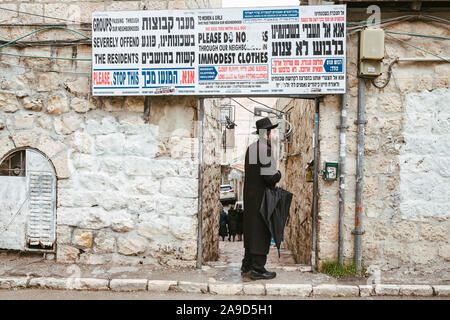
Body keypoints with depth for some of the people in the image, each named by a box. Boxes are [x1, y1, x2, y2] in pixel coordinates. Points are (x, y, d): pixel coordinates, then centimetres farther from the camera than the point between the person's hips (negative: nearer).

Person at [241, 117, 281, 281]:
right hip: (262, 196, -9)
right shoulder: (266, 150, -18)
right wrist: (278, 174, -3)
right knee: (261, 231, 0)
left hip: (250, 194, 9)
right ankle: (258, 269, 7)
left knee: (251, 229, 18)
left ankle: (247, 264, 30)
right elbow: (269, 177, -24)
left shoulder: (251, 147, 9)